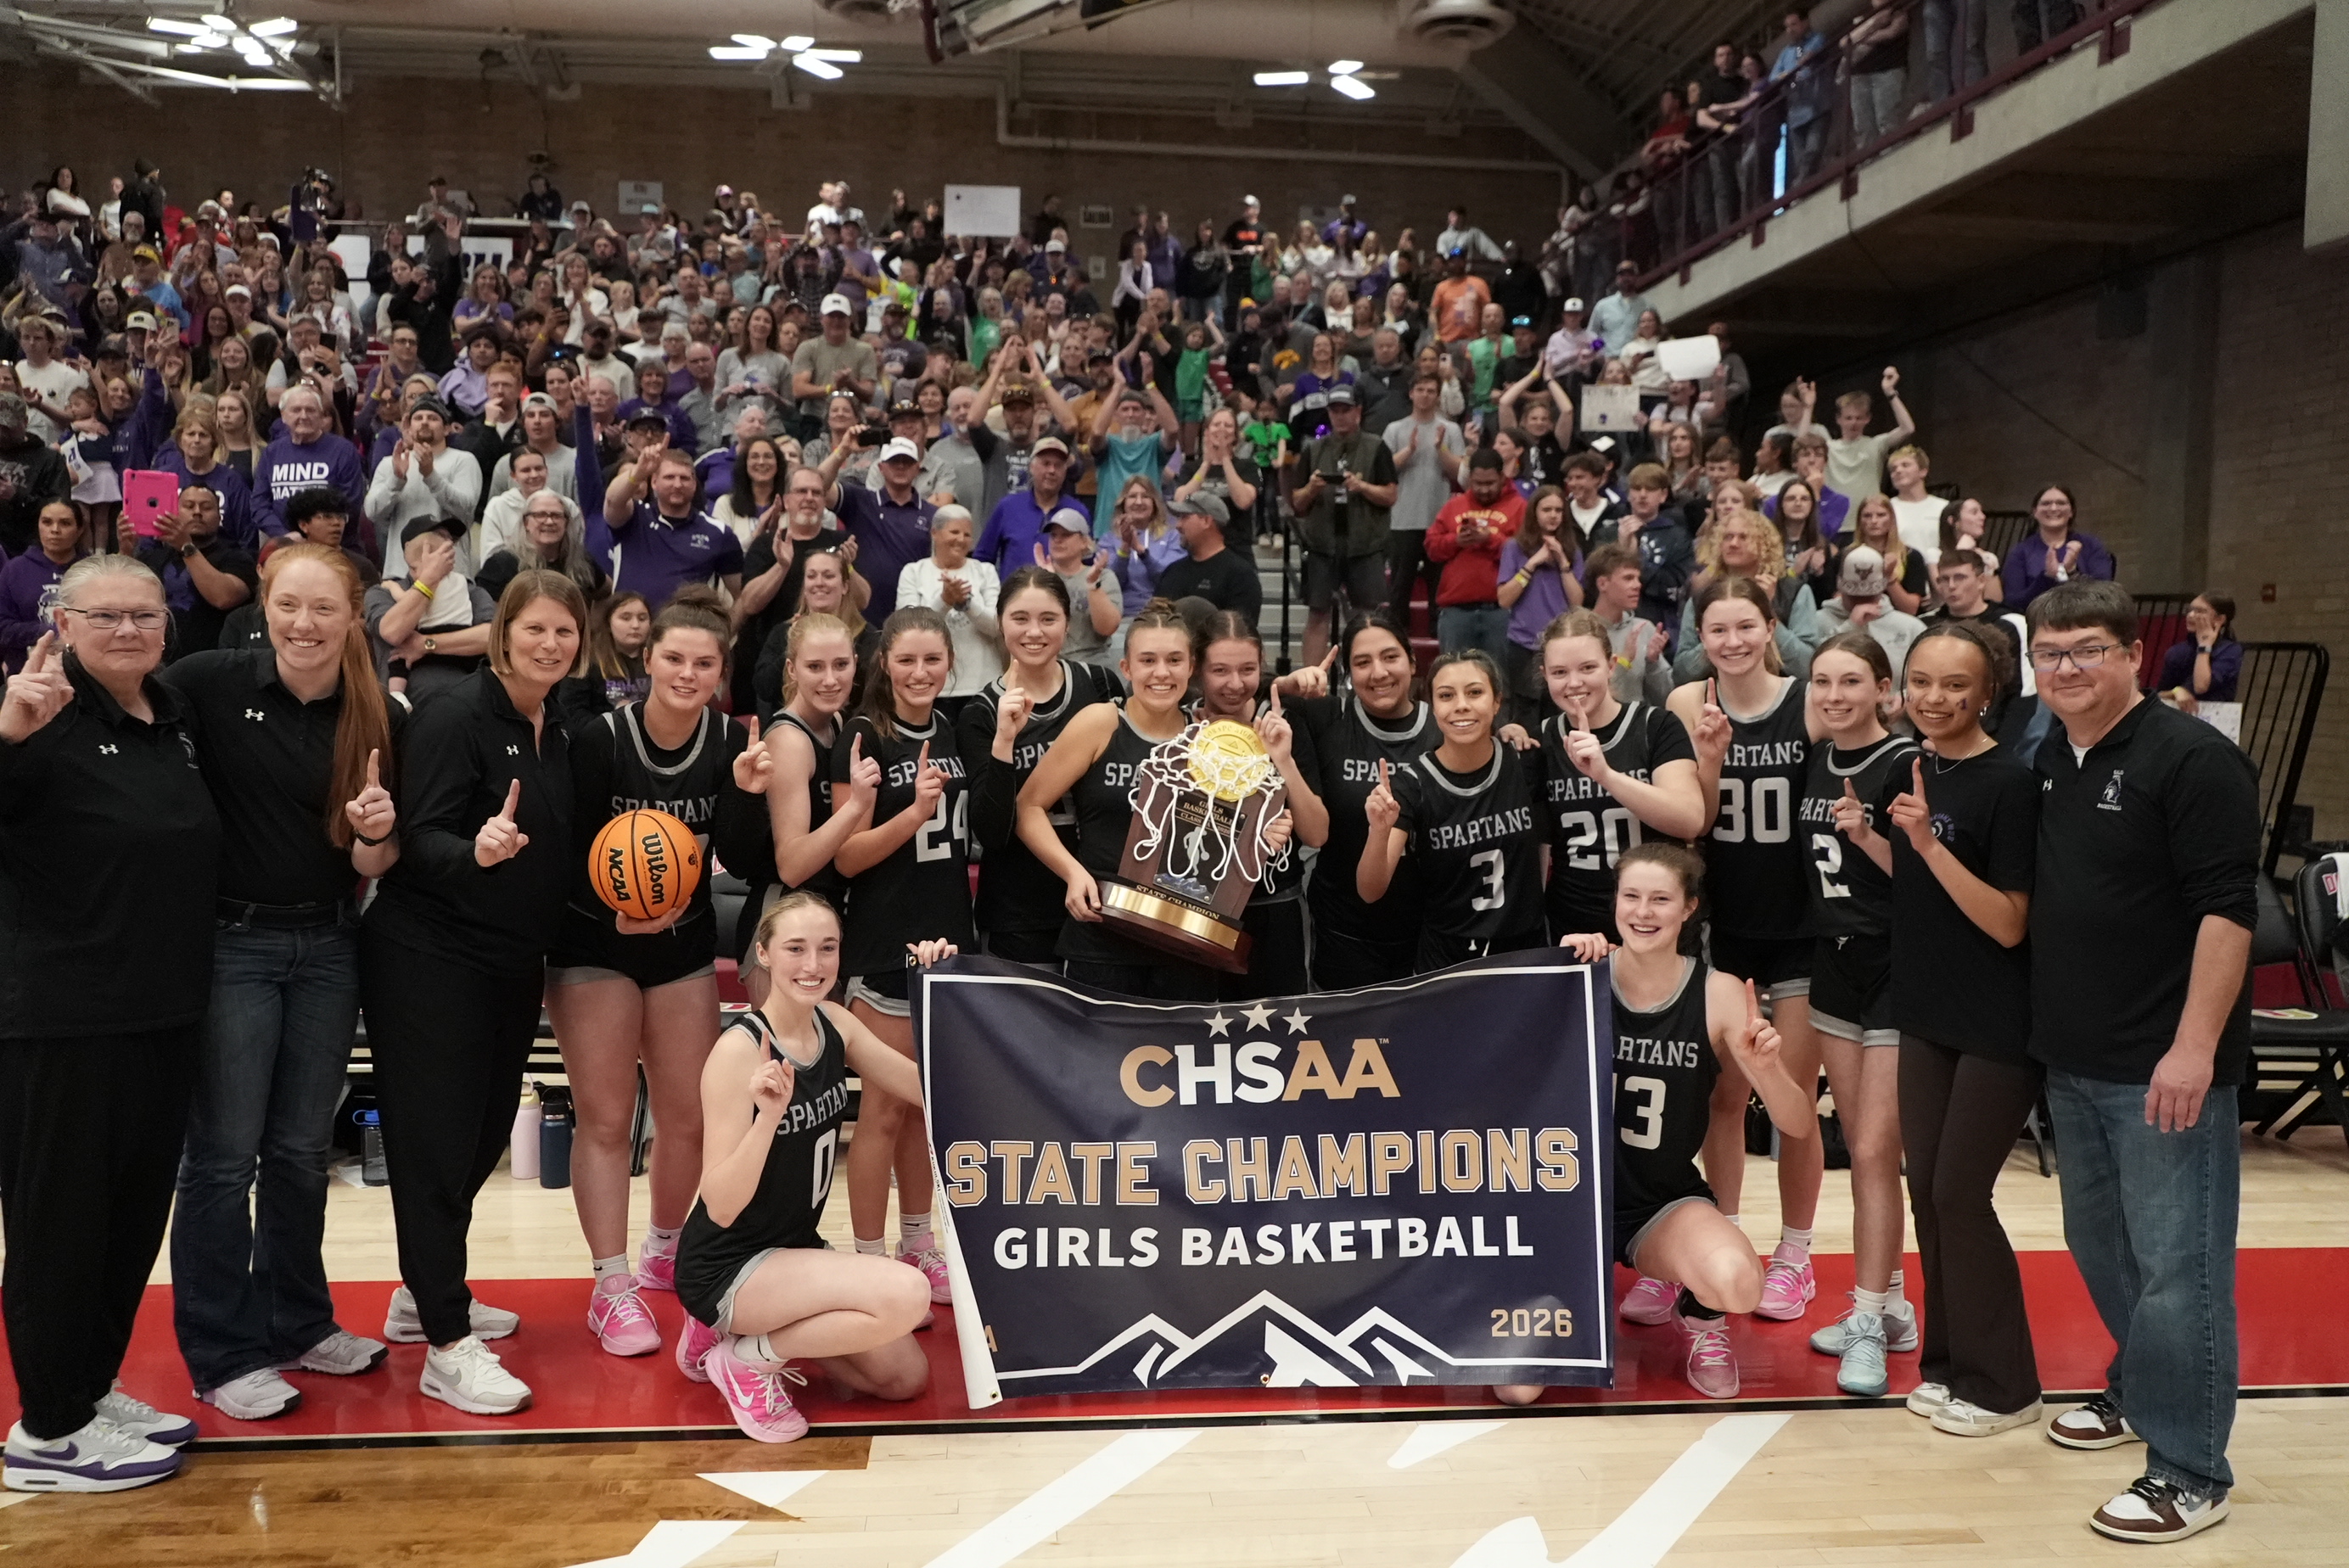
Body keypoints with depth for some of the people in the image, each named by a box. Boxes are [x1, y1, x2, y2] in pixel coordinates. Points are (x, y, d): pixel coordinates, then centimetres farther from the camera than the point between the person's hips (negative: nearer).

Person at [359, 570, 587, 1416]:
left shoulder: (557, 731, 9)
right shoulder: (456, 717, -14)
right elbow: (416, 842, -19)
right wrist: (476, 851, -39)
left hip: (514, 965, 8)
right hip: (431, 963, -8)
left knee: (483, 1134, 16)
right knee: (435, 1144, -4)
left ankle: (423, 1294, 34)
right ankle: (447, 1347, 2)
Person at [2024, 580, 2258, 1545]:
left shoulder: (2191, 759, -12)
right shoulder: (2047, 762, 10)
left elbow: (2226, 909, -18)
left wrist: (2195, 1046, -22)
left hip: (2165, 1066, -8)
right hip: (2073, 1061, 8)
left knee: (2177, 1266, -2)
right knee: (2100, 1246, 20)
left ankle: (2189, 1473, 8)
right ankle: (2140, 1392, 40)